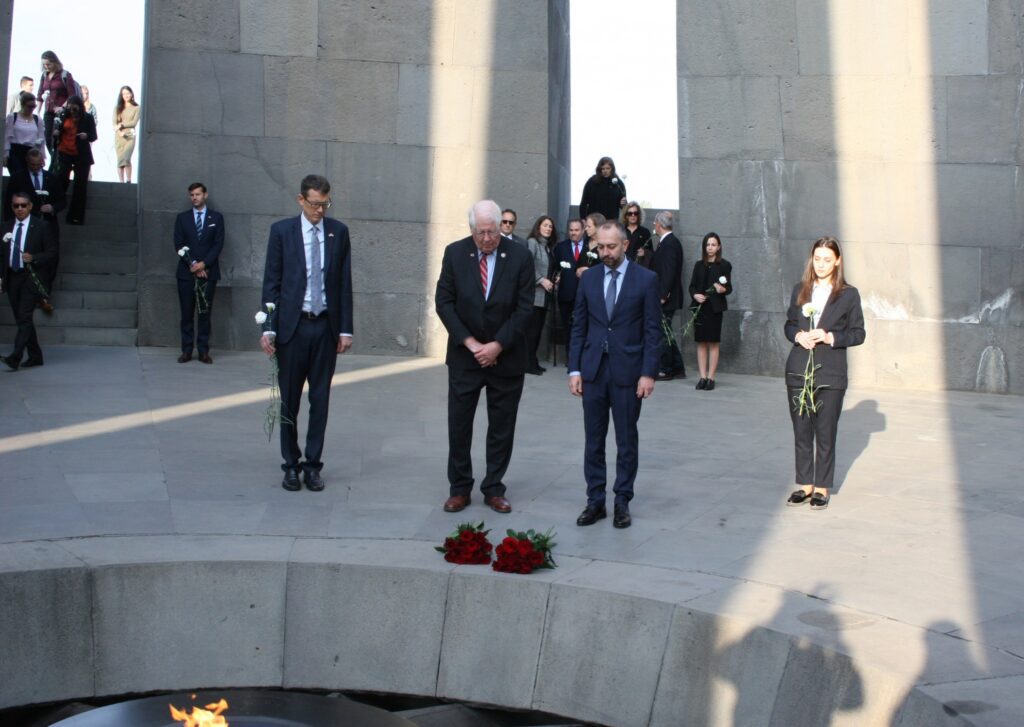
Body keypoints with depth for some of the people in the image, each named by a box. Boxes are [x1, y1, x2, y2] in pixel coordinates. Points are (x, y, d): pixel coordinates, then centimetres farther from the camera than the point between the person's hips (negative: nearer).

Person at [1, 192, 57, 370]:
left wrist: (33, 258, -18)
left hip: (30, 277, -5)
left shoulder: (41, 227, -1)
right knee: (21, 319, 9)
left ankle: (15, 357, -22)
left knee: (24, 317, -15)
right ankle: (35, 356, 18)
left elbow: (50, 253, -2)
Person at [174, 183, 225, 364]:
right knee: (187, 313, 0)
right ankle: (186, 350, 4)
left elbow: (218, 244, 0)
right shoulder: (182, 218, 10)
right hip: (186, 272, 1)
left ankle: (203, 351, 2)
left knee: (205, 313, 0)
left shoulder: (216, 217, 8)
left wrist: (203, 264, -11)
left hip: (208, 272, -1)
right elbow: (178, 245, 4)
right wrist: (192, 264, -9)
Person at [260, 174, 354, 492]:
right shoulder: (281, 231, 0)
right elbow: (271, 283, -1)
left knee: (320, 399, 6)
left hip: (326, 326, 1)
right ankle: (291, 465, 17)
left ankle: (313, 465, 15)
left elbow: (345, 283, 5)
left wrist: (345, 328, 1)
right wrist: (268, 328, -7)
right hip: (292, 325, -1)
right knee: (289, 400, 6)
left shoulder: (339, 231, 5)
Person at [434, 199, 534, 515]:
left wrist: (498, 345, -13)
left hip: (506, 356, -1)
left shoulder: (520, 257, -6)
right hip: (464, 355, 1)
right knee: (459, 424, 4)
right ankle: (459, 488, 17)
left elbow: (524, 308, -7)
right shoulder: (455, 253, -2)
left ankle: (494, 489, 18)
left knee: (502, 427, 7)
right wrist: (469, 342, -11)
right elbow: (443, 301, -3)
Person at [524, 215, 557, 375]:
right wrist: (541, 280, -16)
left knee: (538, 329, 8)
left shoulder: (548, 246, 17)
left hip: (544, 295, 8)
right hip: (534, 293, -8)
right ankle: (528, 363, -3)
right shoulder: (532, 242, -7)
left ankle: (533, 361, 14)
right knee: (532, 329, -7)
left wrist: (552, 281, 2)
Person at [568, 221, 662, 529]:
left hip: (628, 371, -3)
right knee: (593, 440, 7)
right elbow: (579, 327, 8)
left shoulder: (646, 279, -3)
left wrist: (648, 373, -10)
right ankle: (595, 501, 15)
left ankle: (622, 502, 16)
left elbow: (653, 330, -4)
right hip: (593, 370, 3)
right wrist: (574, 369, 1)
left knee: (627, 441, 6)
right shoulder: (589, 278, 6)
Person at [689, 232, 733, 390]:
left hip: (715, 308, -3)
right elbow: (692, 286, 9)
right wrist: (695, 295, -10)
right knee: (701, 343, 4)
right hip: (700, 307, 3)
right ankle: (702, 377, 8)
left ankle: (710, 378, 4)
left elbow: (729, 287, -2)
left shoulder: (724, 265, 0)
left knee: (713, 343, 0)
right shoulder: (699, 265, 10)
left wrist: (723, 289, -24)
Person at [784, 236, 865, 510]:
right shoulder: (800, 290, 9)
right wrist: (798, 336, -7)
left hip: (830, 374, -3)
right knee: (801, 431, 8)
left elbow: (858, 333, 0)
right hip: (798, 371, 3)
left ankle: (822, 488, 12)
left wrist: (830, 337, -15)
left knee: (825, 433, 2)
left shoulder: (848, 294, -1)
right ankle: (805, 485, 18)